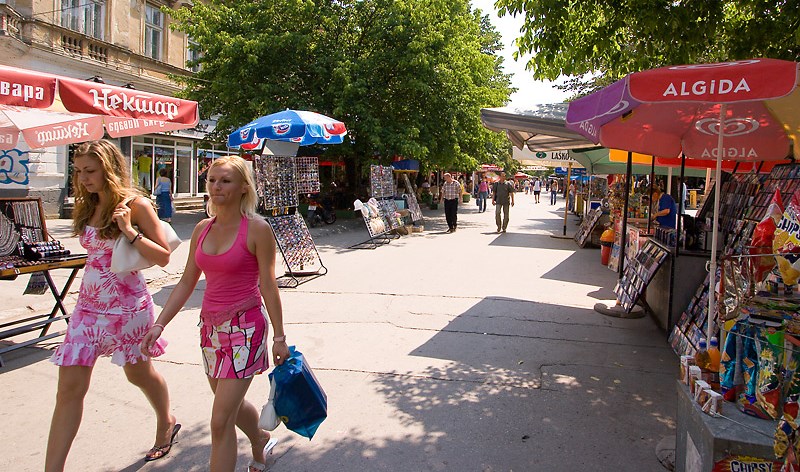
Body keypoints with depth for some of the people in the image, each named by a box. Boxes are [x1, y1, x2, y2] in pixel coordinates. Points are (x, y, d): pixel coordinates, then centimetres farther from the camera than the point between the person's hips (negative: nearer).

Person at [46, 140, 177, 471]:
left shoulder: (135, 204, -11)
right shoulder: (87, 207, 7)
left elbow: (163, 257, -14)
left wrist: (129, 231, -23)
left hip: (127, 305, -5)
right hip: (89, 305, 5)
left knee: (138, 373, 15)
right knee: (70, 387, 1)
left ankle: (166, 423, 42)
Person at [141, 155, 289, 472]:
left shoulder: (257, 229, -13)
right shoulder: (202, 229, 5)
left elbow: (268, 285, -10)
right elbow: (187, 282, 10)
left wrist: (279, 336, -8)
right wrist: (159, 324, 5)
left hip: (244, 328, -7)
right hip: (210, 326, 7)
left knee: (221, 420, -5)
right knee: (232, 403, 23)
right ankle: (261, 442, 51)